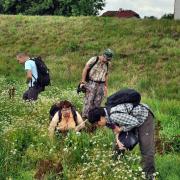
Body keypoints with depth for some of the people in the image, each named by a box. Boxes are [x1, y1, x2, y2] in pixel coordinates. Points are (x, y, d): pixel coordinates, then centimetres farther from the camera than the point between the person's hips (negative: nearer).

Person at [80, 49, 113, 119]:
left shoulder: (106, 64, 14)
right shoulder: (94, 60, -5)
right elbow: (85, 69, -6)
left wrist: (106, 87, 21)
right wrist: (83, 82, -11)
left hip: (101, 85, 5)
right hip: (91, 83, -5)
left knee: (97, 103, 4)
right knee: (88, 101, -9)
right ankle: (85, 117, -7)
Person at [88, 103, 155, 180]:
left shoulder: (114, 116, -36)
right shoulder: (108, 116, -8)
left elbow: (134, 122, -31)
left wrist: (120, 129, -19)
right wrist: (117, 139, -21)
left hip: (144, 117, -9)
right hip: (132, 119, 9)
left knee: (146, 147, -13)